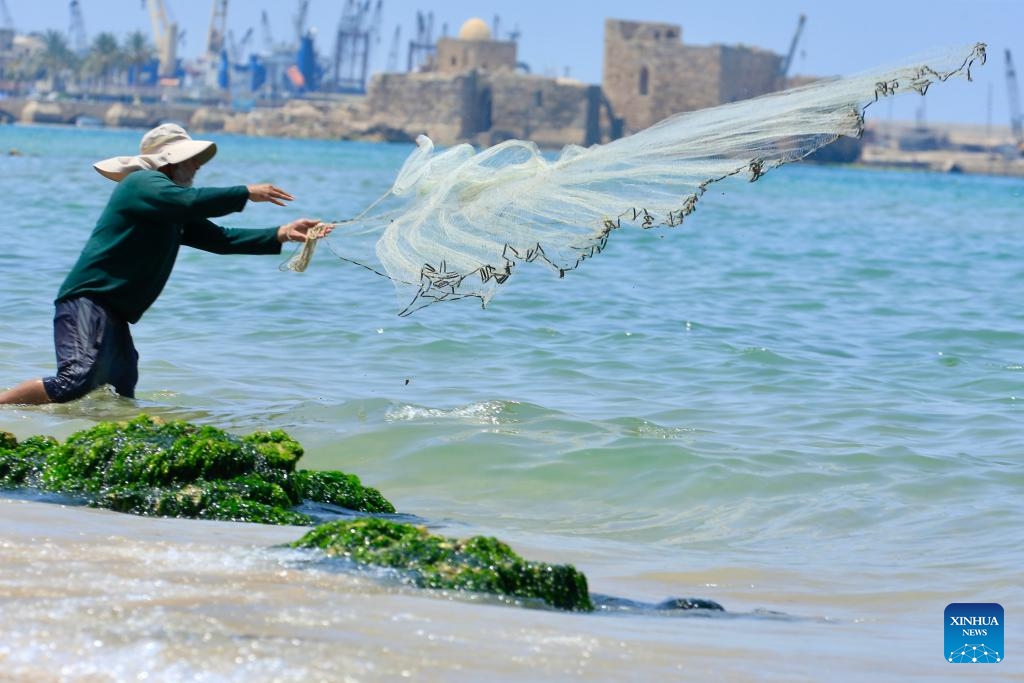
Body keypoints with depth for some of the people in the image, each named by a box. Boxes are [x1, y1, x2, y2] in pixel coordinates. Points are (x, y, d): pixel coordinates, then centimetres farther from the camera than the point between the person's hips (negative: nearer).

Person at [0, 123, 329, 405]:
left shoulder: (173, 217, 25)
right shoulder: (142, 184, -5)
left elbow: (220, 239, 20)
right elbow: (191, 201, -22)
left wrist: (282, 234, 11)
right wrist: (246, 193, -14)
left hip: (114, 314, 10)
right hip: (87, 300, -10)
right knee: (77, 380, -27)